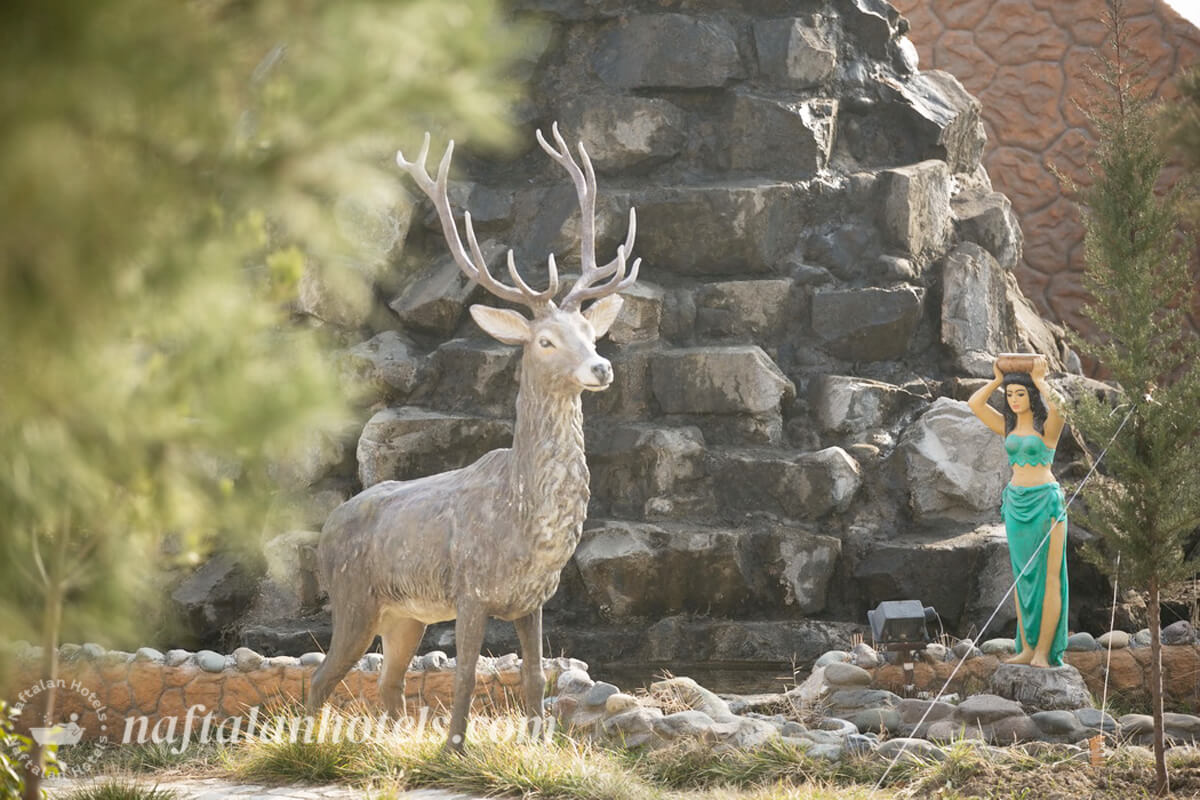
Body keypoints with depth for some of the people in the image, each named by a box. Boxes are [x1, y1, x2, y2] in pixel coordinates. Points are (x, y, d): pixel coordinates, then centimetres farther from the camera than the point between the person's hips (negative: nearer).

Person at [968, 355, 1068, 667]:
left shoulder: (1048, 426, -6)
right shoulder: (1008, 426, 10)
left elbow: (1058, 406, -29)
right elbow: (974, 404, 3)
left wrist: (1040, 381, -15)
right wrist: (998, 380, 6)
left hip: (1045, 503, -6)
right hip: (1016, 505, 6)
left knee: (1049, 578, -5)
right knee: (1023, 578, 7)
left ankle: (1043, 652, -7)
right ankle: (1027, 648, 10)